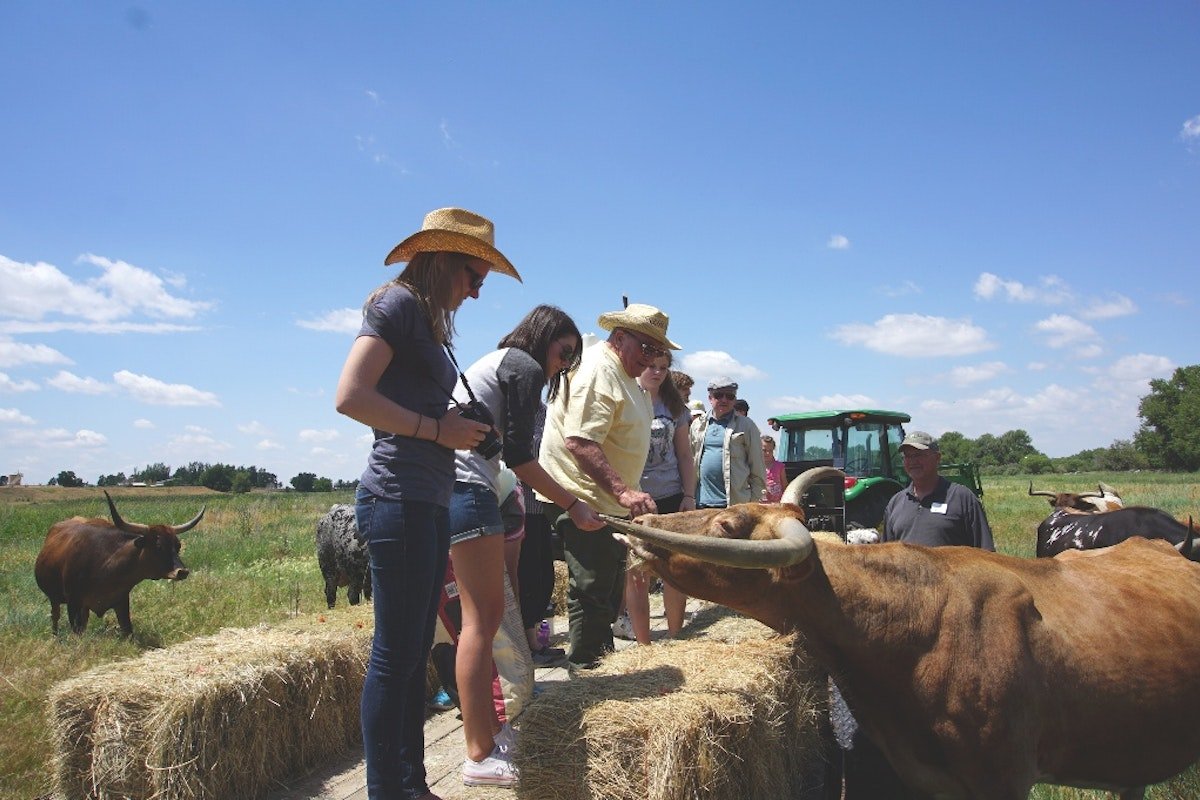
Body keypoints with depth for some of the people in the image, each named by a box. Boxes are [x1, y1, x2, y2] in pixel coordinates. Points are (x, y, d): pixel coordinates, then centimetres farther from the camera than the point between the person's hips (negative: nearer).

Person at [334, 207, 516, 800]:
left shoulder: (427, 319, 20)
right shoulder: (398, 302, -6)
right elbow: (350, 397, -17)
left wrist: (466, 429, 4)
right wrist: (437, 428, -13)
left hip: (428, 503, 10)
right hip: (399, 499, -9)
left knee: (415, 652, 13)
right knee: (395, 655, -4)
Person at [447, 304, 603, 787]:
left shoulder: (495, 362, 26)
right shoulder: (525, 367, -3)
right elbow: (518, 456, -9)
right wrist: (572, 504, -3)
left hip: (451, 485, 10)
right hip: (467, 487, -10)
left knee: (483, 615, 13)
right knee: (483, 617, -10)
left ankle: (489, 728, 20)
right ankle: (481, 756, -7)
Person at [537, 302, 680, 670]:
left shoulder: (624, 373, 14)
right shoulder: (598, 369, -20)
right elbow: (580, 442, -31)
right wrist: (623, 491, -37)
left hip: (609, 499, 11)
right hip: (582, 498, -11)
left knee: (612, 583, 19)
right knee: (593, 588, -8)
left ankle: (603, 653, 32)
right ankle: (583, 668, 3)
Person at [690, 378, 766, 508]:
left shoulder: (746, 425, 5)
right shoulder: (698, 424, 13)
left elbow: (757, 469, 3)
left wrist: (754, 502, -2)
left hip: (735, 503, -3)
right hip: (701, 502, 3)